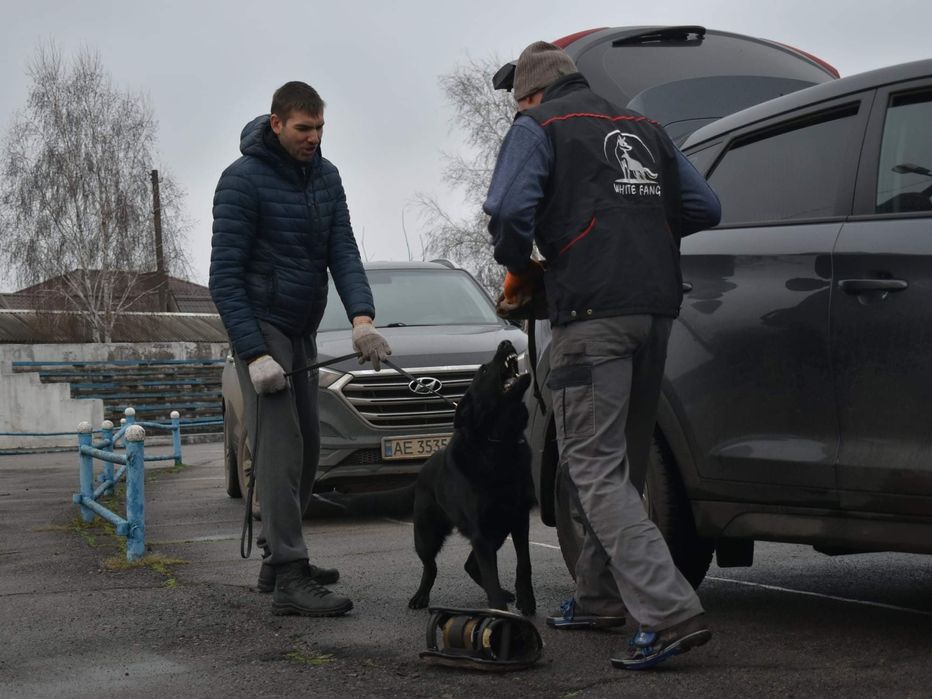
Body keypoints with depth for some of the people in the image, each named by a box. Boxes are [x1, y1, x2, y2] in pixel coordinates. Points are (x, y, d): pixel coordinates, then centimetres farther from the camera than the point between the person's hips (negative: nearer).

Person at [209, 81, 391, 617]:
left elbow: (343, 251, -1)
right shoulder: (243, 181, -15)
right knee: (281, 448, -14)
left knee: (307, 448, 10)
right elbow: (226, 275, -17)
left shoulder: (325, 176, 5)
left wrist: (362, 317, -19)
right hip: (261, 329, -8)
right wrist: (254, 354, -23)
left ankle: (279, 559, 20)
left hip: (303, 331, 8)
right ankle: (289, 578, -17)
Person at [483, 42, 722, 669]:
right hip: (657, 310, 7)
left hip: (593, 314, -7)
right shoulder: (645, 129, 23)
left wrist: (521, 267, 7)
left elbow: (509, 210, -12)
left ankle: (670, 612, -21)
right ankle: (601, 595, 27)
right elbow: (704, 207, 19)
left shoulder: (538, 128, 3)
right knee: (624, 464, 17)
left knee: (595, 468, -9)